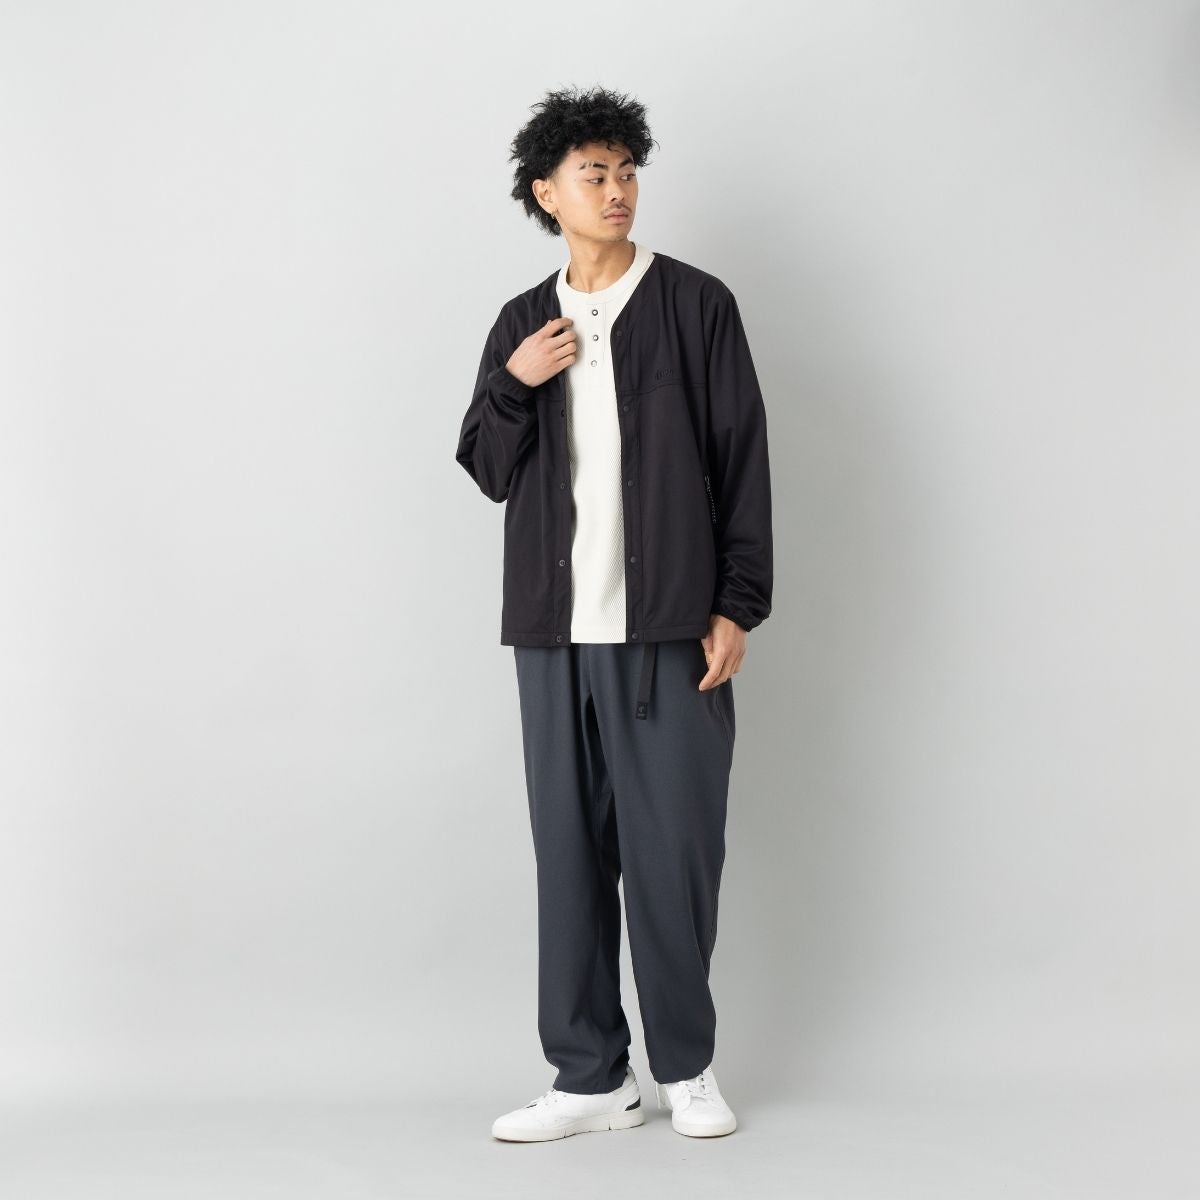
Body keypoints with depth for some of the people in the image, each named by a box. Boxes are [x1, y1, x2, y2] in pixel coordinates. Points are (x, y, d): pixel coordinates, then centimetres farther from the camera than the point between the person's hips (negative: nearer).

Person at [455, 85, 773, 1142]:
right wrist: (512, 383, -4)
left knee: (674, 849, 0)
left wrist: (737, 608, -6)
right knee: (571, 853, 5)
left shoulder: (695, 304, 3)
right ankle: (592, 1077, 14)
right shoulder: (524, 324, 13)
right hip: (556, 630, 3)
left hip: (669, 629, -3)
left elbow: (743, 462, 0)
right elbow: (489, 474, 14)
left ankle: (686, 1065, 16)